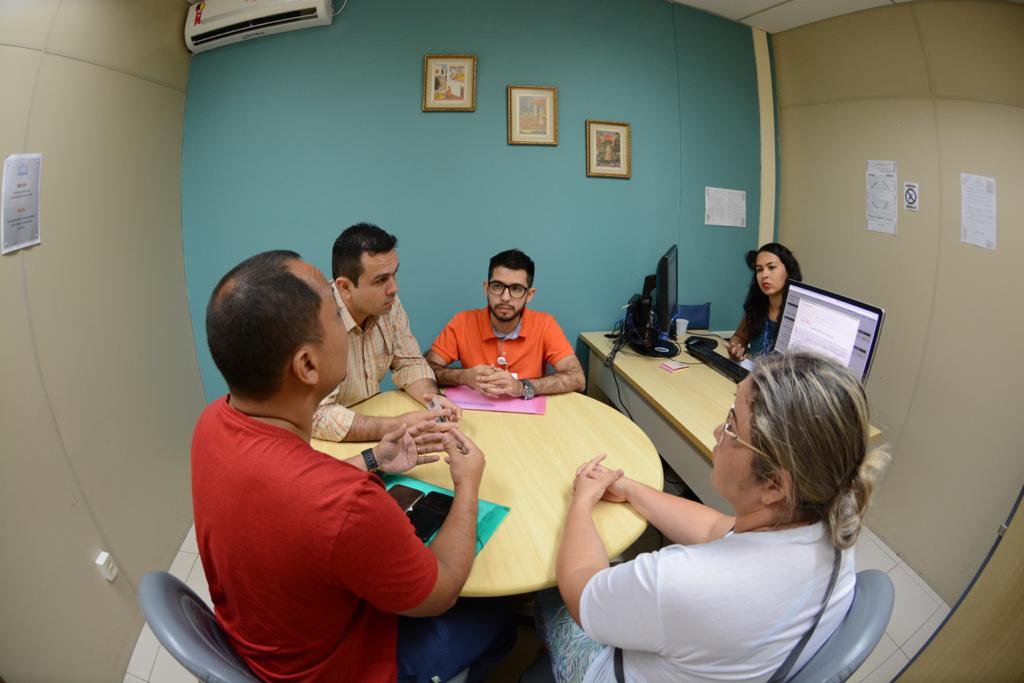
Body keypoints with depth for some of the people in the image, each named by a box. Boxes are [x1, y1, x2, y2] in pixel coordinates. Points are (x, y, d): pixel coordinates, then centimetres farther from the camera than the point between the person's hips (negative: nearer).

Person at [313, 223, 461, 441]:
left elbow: (409, 362, 5)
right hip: (327, 447, -5)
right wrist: (398, 426, -31)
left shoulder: (388, 304, -5)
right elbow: (318, 416, -29)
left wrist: (433, 398, -13)